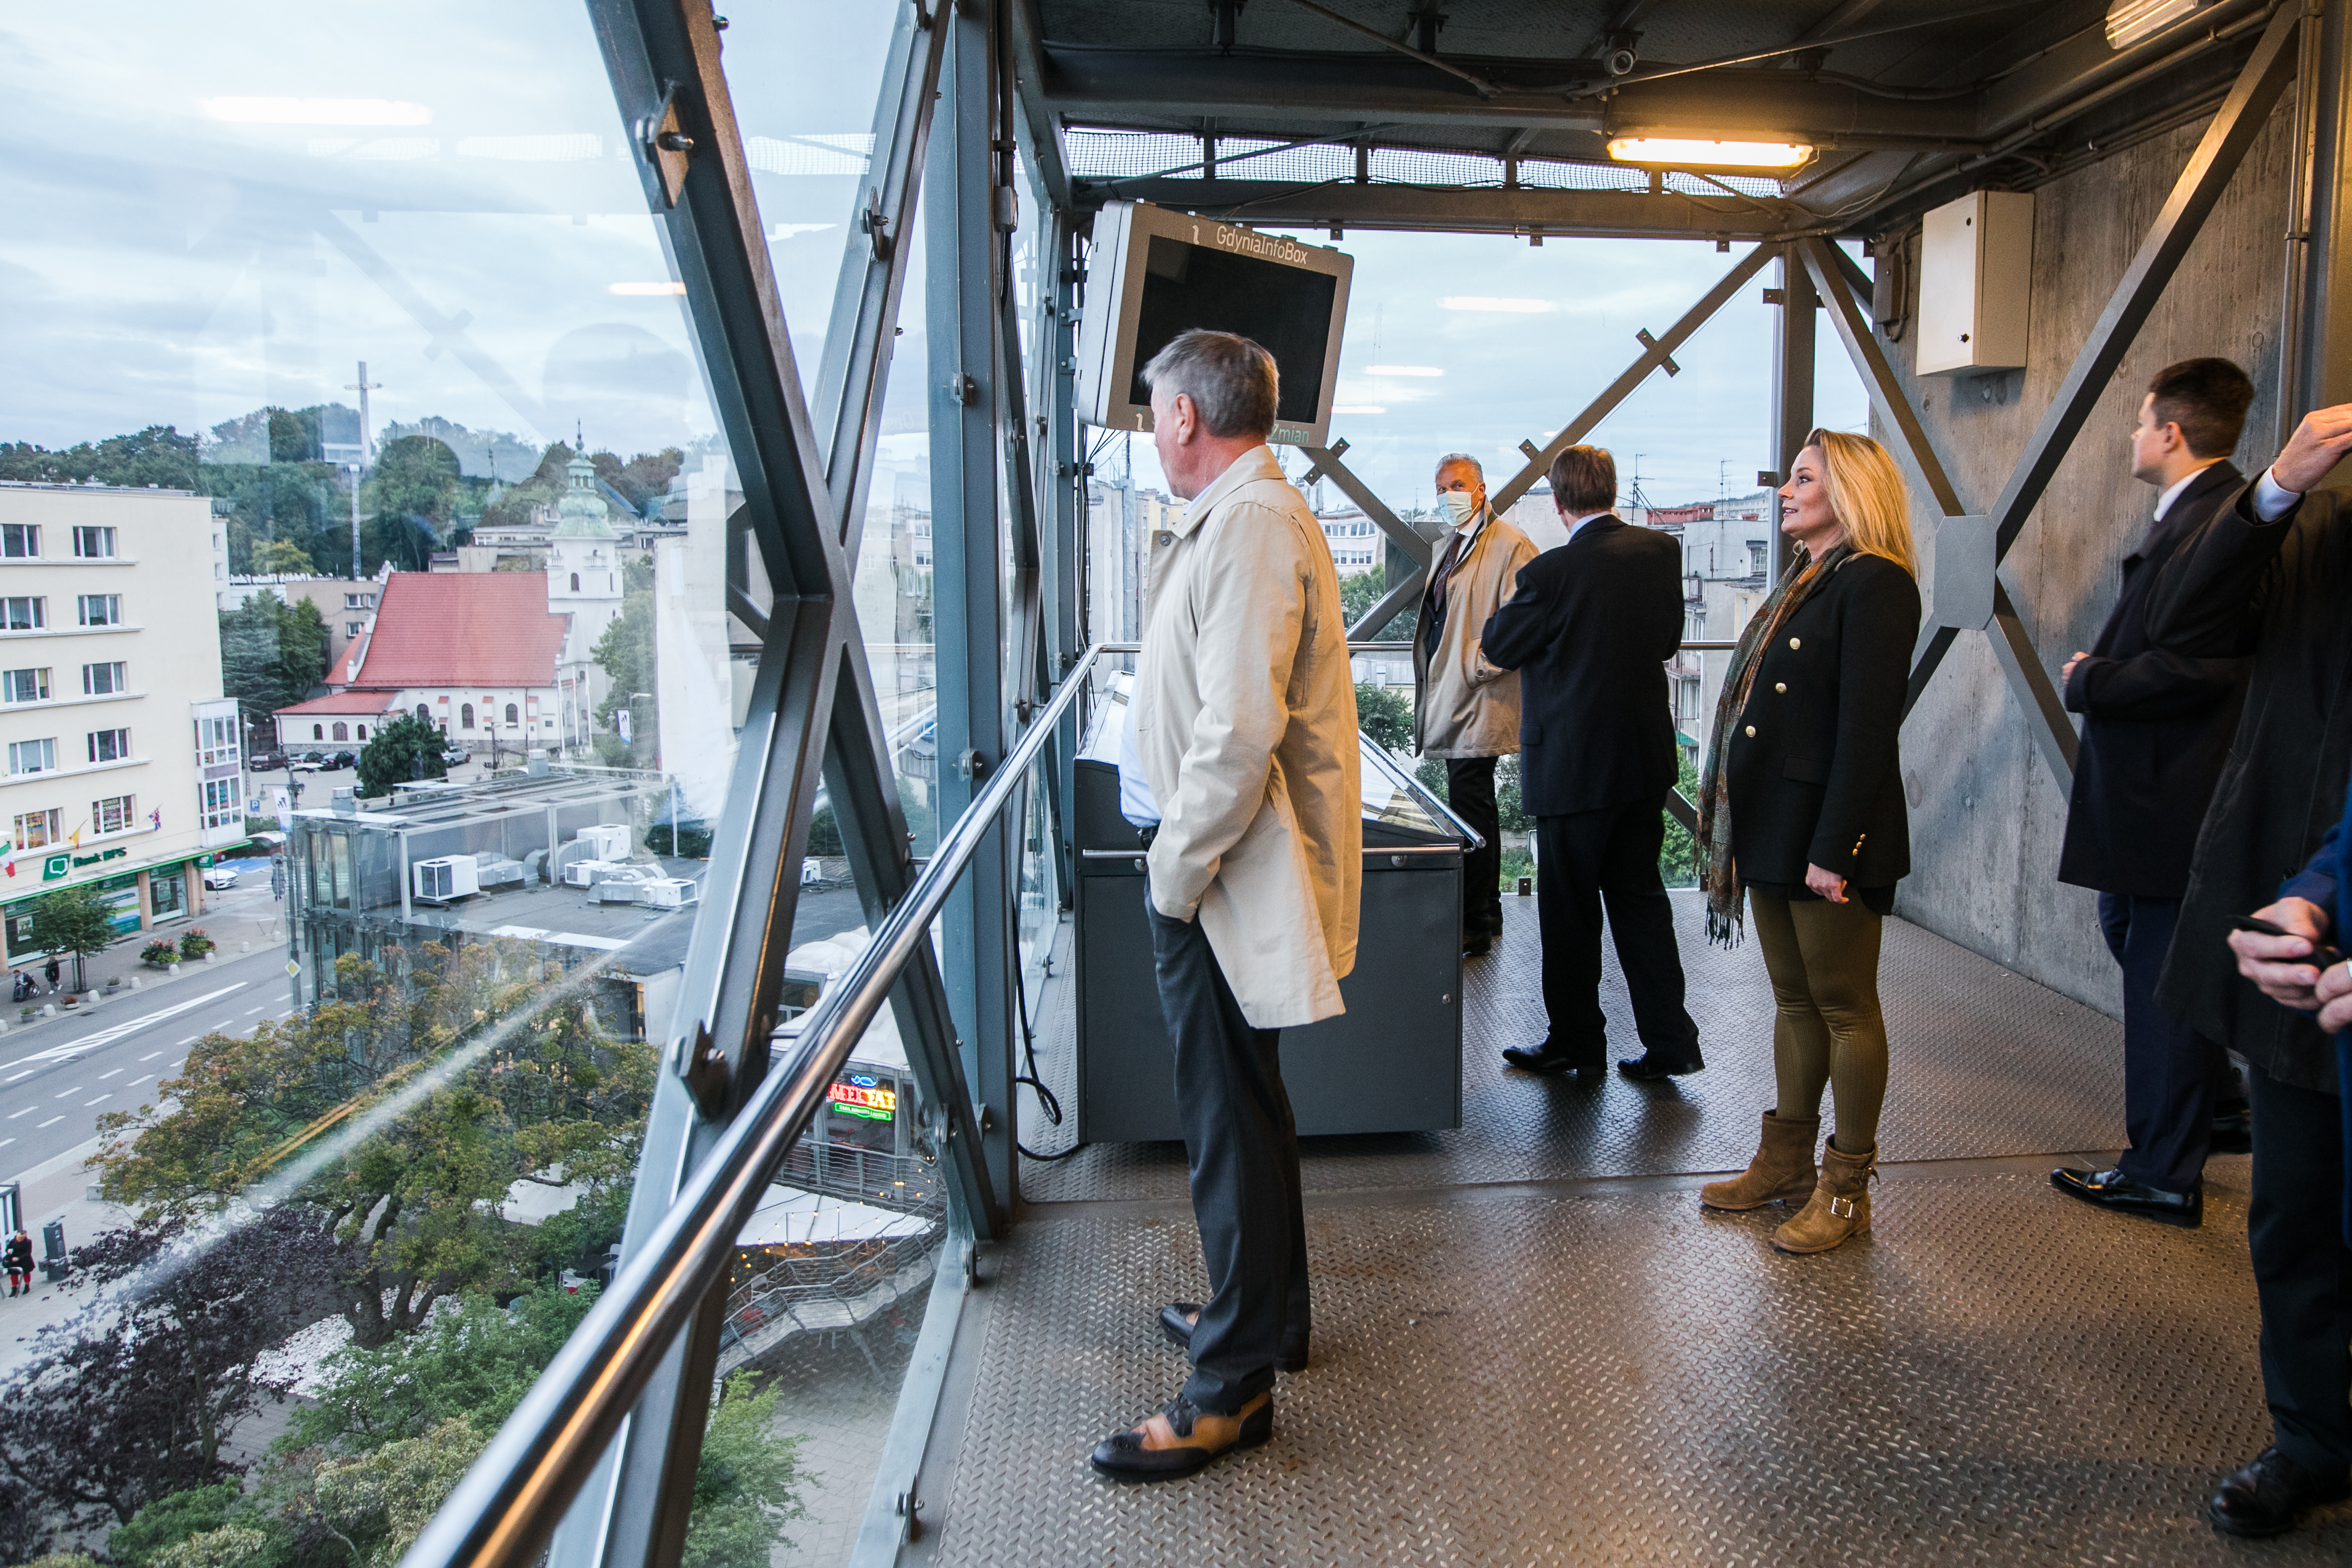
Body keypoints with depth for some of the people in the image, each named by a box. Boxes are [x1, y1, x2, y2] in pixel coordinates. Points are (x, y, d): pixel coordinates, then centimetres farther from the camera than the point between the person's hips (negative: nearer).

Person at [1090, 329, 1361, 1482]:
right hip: (1218, 864, 11)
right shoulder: (1242, 515, 16)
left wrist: (1177, 870, -20)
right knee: (1236, 1107, 21)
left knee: (1230, 1121, -1)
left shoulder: (1251, 524, -18)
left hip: (1221, 874, -11)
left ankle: (1231, 1387, 12)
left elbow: (1239, 730, -26)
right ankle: (1263, 1311, 38)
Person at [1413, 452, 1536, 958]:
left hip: (1477, 705, -10)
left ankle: (1473, 928, -1)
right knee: (1476, 811, 16)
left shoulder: (1510, 546, -10)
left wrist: (1473, 669, -17)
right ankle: (1487, 914, 26)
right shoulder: (1452, 546, 19)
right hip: (1453, 705, 10)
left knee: (1468, 817, -8)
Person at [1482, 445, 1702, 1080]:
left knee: (1569, 910, 7)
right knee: (1639, 897, 15)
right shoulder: (1661, 552, 0)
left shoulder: (1552, 572, -19)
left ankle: (1577, 1042, 19)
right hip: (1646, 758, 6)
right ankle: (1670, 1040, 18)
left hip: (1573, 765, -6)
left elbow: (1499, 646, -6)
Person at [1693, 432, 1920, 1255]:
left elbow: (1867, 728, -18)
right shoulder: (1803, 581, 16)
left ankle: (1847, 1189, 14)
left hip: (1831, 832, -9)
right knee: (1795, 999, 16)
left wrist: (1833, 849, -21)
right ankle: (1787, 1162, 27)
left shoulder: (1876, 583, -12)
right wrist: (1740, 827, 13)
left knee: (1845, 1008, 2)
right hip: (1775, 829, 9)